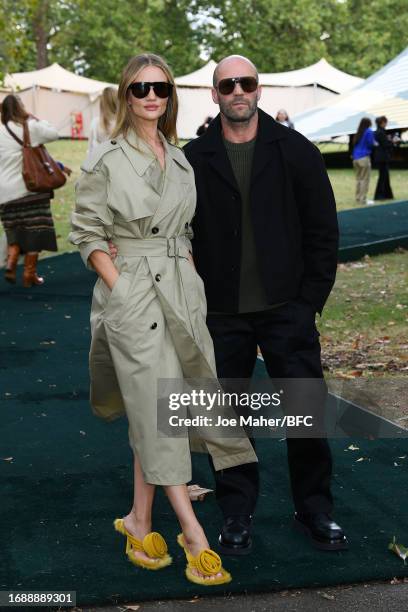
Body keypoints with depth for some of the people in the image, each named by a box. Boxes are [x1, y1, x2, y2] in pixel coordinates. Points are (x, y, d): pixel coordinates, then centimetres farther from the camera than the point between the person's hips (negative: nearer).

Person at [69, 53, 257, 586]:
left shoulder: (180, 160, 12)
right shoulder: (106, 160, -5)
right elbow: (86, 233, -5)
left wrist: (189, 277, 8)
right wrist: (121, 288, -13)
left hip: (181, 289, 6)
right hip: (131, 293, -6)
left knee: (152, 413, 9)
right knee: (158, 409, -4)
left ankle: (140, 521, 21)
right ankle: (193, 536, 2)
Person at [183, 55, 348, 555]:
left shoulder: (296, 152, 0)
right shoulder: (194, 159, 2)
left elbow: (323, 231, 2)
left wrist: (311, 299, -4)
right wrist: (195, 303, -1)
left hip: (288, 311, 0)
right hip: (222, 316, 1)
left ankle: (314, 510, 23)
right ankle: (236, 513, 24)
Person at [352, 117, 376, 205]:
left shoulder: (358, 133, 14)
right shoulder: (369, 131, -5)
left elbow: (354, 144, 14)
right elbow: (371, 144, -8)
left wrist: (353, 155, 13)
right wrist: (375, 143, 11)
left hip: (356, 158, 7)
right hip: (364, 157, -7)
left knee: (358, 178, 12)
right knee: (365, 179, -5)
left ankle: (358, 198, 15)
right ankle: (363, 200, -7)